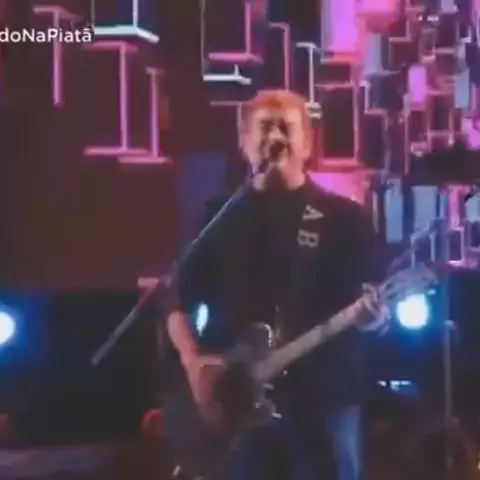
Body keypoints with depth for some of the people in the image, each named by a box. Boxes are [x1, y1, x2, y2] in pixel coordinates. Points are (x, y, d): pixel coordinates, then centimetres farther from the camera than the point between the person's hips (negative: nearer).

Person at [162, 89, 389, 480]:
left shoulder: (345, 217, 4)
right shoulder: (220, 218, 9)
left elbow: (374, 301, 0)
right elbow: (179, 300, 11)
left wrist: (374, 313, -22)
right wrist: (191, 357, -3)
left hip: (323, 392, -1)